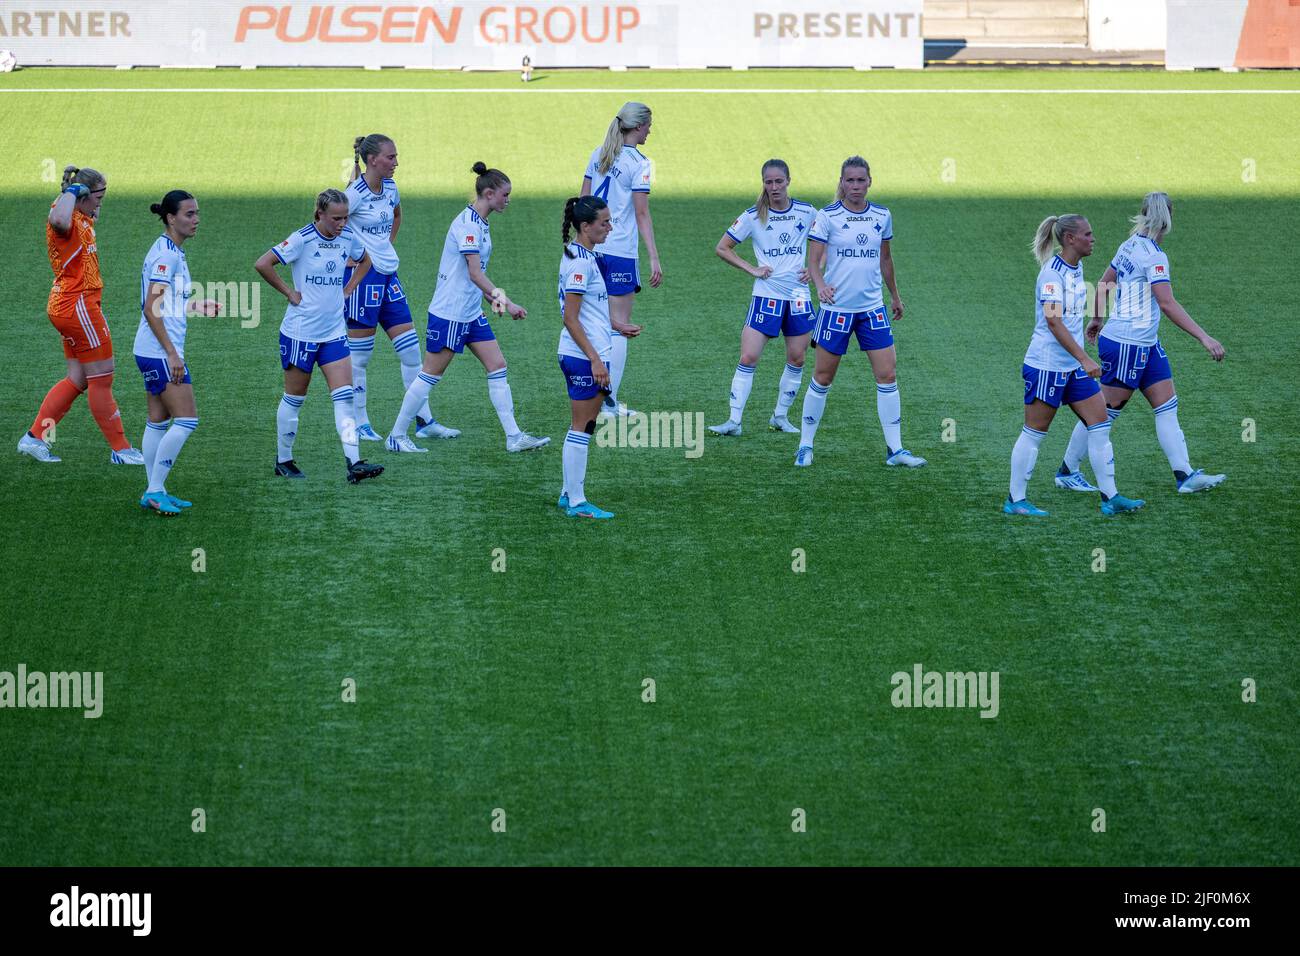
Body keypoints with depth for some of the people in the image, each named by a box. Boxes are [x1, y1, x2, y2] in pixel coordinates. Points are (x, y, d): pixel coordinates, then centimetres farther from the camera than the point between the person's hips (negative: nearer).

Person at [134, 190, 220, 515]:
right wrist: (172, 354, -23)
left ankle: (154, 492, 16)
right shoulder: (166, 254, -16)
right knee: (187, 420, -9)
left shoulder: (172, 252, 14)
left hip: (155, 352, 10)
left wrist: (196, 305, 15)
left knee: (159, 422, 12)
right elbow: (151, 309, -22)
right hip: (161, 351, -10)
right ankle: (155, 490, -6)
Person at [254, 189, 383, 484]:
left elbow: (364, 261, 24)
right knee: (294, 399, 8)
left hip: (334, 331, 5)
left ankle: (354, 463, -13)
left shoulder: (348, 238, 2)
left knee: (344, 397, -7)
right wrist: (288, 292, -14)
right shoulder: (302, 239, -15)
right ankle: (284, 461, 22)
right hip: (301, 332, -5)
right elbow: (262, 264, -20)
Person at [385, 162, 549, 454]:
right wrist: (505, 302, -27)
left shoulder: (480, 223, 10)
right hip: (449, 314, -9)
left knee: (498, 367, 3)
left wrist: (493, 299, 15)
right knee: (430, 375, -1)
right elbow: (474, 273, -26)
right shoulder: (468, 224, -19)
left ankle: (514, 437, 4)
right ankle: (397, 436, 10)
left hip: (471, 314, 9)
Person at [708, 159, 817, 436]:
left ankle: (781, 416, 21)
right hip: (766, 295, -2)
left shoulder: (807, 213, 0)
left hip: (799, 295, 2)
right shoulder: (753, 216, -3)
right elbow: (722, 248, 3)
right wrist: (751, 269, -6)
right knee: (748, 358, -9)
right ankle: (734, 421, -7)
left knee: (796, 360, 5)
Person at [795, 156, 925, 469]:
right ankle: (805, 445, 16)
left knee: (887, 376, -2)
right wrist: (820, 285, -30)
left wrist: (895, 296, 25)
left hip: (873, 308, 3)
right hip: (836, 308, -3)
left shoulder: (882, 216, 4)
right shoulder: (828, 217, -8)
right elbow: (814, 261, -11)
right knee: (822, 378, 3)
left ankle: (894, 449, 3)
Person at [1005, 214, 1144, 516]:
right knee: (1035, 432, 0)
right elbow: (1053, 321, -26)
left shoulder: (1077, 268, 10)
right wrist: (1084, 359, -29)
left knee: (1100, 425, 3)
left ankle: (1110, 498, 6)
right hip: (1047, 364, -9)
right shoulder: (1052, 272, -17)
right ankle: (1015, 500, 10)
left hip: (1074, 366, 9)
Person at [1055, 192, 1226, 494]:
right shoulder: (1153, 255, -20)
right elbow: (1167, 304, -27)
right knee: (1104, 412, 2)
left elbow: (1105, 284, 18)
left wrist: (1096, 319, 33)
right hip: (1127, 346, -9)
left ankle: (1185, 475, 2)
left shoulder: (1131, 245, 7)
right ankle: (1067, 472, 14)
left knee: (1167, 407, 4)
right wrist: (1203, 338, -29)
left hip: (1147, 345, 9)